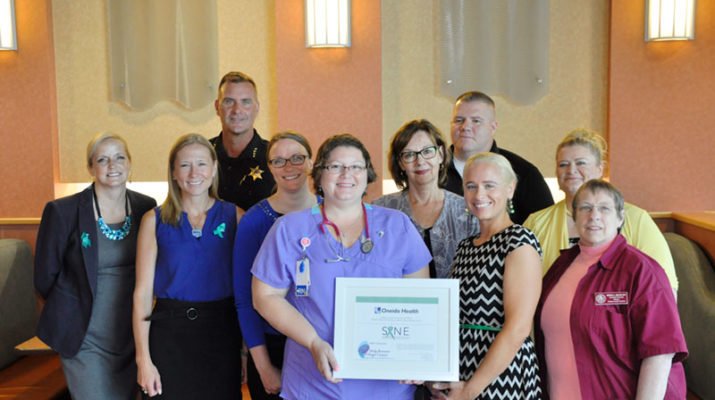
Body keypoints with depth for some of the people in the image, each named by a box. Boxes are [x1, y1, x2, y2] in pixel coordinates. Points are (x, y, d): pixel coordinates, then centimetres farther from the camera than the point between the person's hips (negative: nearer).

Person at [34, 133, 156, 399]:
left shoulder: (146, 207, 0)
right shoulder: (62, 211, -11)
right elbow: (45, 276, -2)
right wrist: (76, 308, 6)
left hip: (134, 334, 4)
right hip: (86, 339, -3)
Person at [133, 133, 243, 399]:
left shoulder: (234, 217, 2)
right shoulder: (155, 220, 1)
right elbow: (143, 292, -1)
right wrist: (143, 359, -7)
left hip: (221, 334, 1)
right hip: (169, 332, -1)